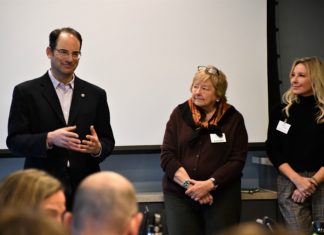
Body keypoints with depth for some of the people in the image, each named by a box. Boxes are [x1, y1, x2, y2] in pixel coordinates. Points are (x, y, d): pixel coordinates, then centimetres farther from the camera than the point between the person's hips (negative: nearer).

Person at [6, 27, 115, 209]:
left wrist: (98, 148, -13)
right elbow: (14, 141, -3)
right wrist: (49, 139, -20)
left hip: (84, 189, 2)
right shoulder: (26, 92, 2)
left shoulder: (95, 94, 10)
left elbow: (108, 140, 11)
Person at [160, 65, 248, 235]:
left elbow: (237, 160, -4)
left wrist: (210, 184, -17)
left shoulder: (233, 119, 2)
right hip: (179, 194, 1)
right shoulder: (179, 114, 4)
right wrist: (188, 184, -14)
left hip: (222, 195, -1)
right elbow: (167, 156, -1)